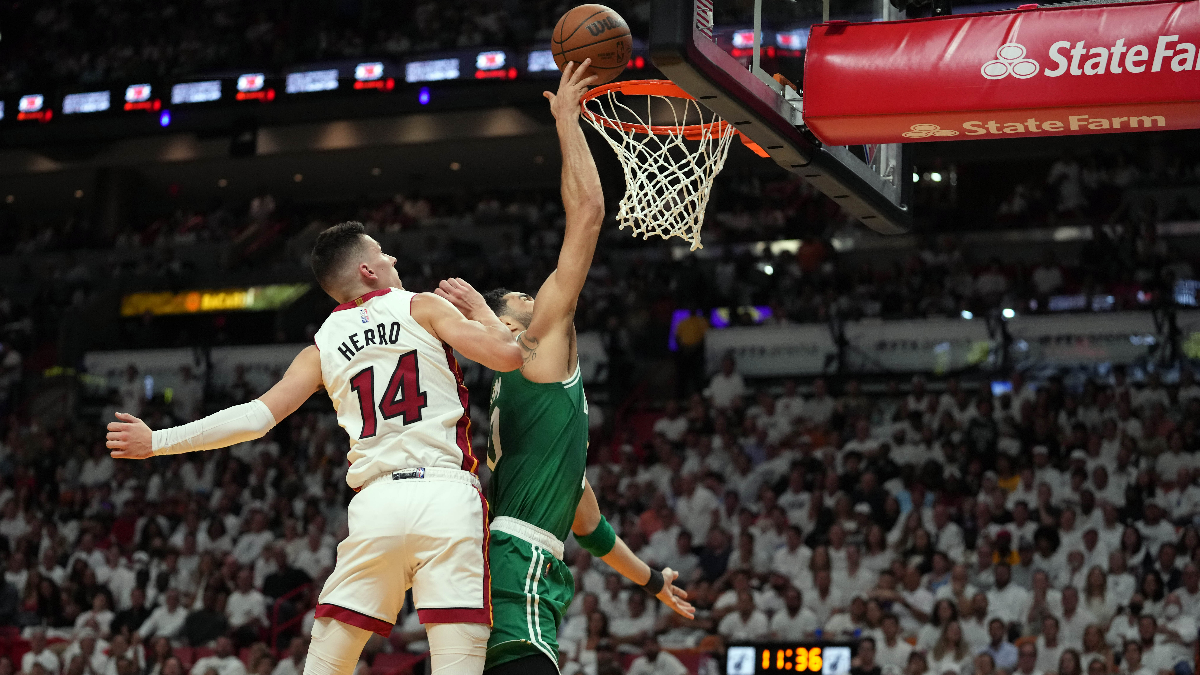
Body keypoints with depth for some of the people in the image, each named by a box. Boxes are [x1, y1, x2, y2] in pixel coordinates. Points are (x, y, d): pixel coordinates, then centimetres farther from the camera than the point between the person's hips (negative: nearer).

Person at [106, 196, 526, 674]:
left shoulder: (322, 347, 15)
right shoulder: (421, 307, 7)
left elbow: (256, 417, 8)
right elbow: (508, 355, -2)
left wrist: (157, 442, 17)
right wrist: (479, 308, 19)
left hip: (376, 504, 3)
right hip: (446, 497, -3)